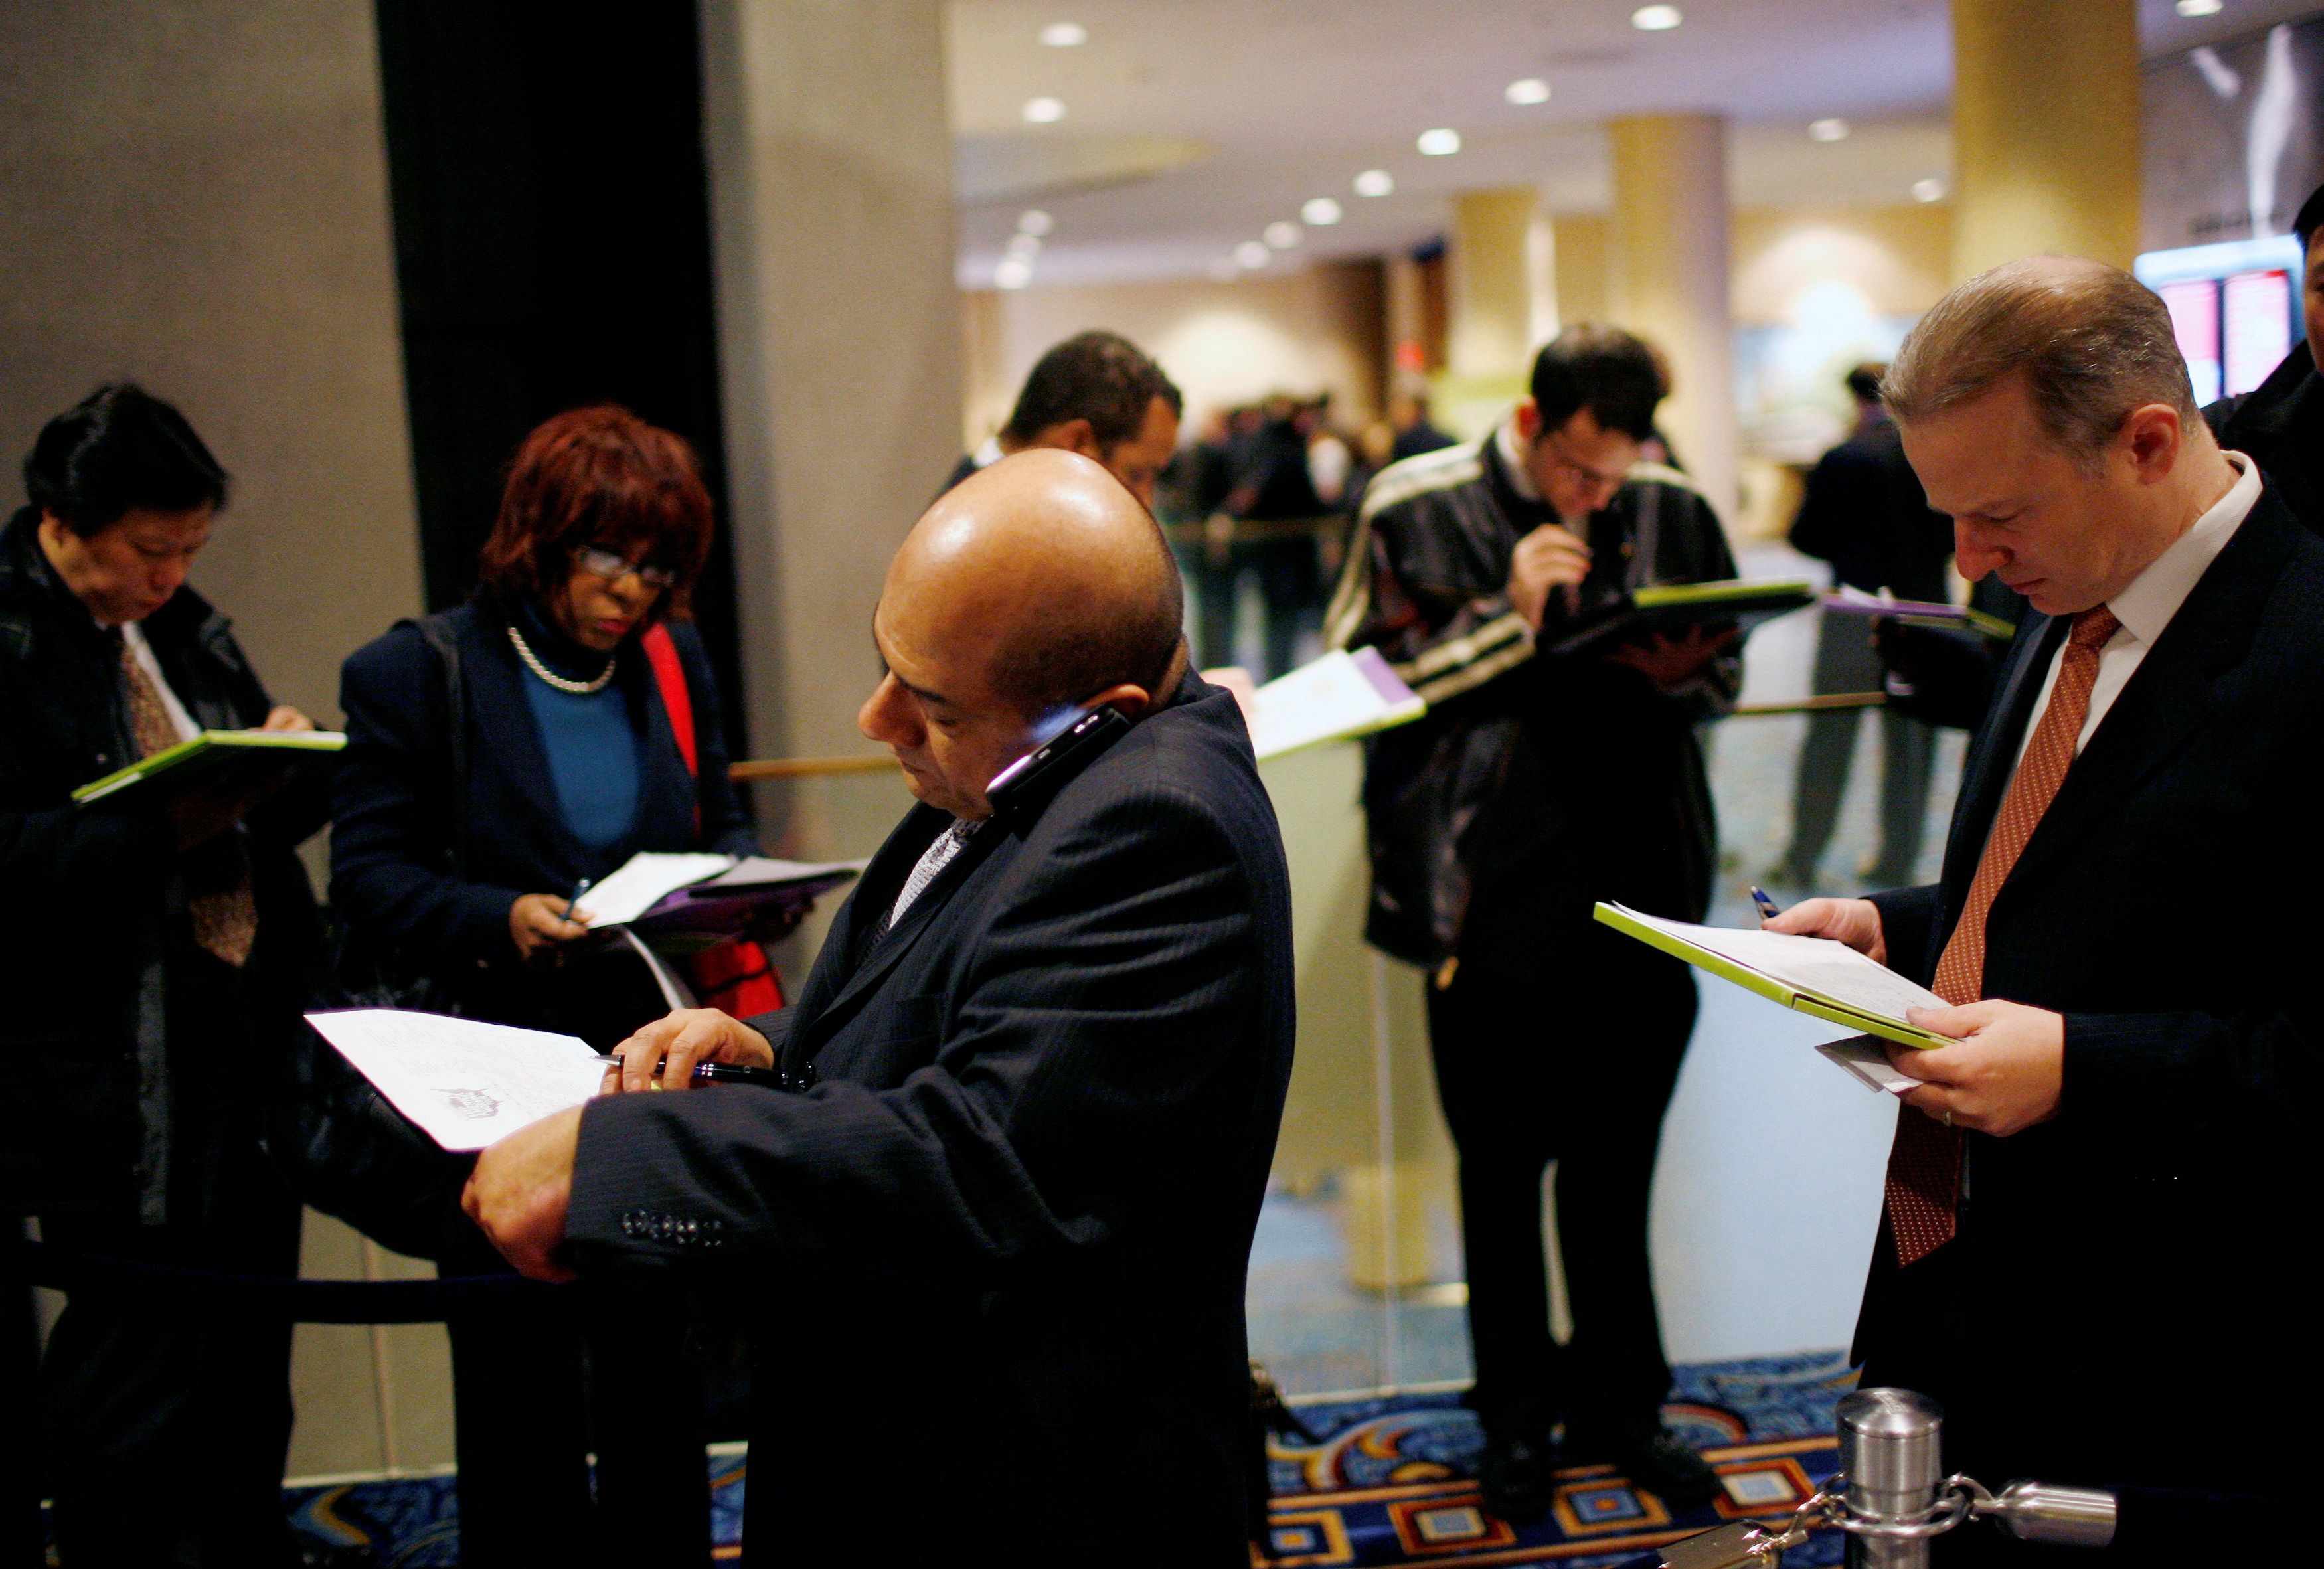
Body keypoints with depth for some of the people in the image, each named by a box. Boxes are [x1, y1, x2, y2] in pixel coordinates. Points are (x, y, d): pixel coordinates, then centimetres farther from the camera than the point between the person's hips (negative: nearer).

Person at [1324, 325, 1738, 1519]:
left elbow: (1725, 670, 14)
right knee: (1501, 1166, 11)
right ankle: (1517, 1414, 29)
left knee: (1616, 1161, 14)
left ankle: (1618, 1403, 32)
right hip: (1492, 895, -2)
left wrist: (1680, 672, -9)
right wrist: (1511, 616, -17)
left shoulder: (1671, 511, 4)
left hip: (1640, 891, 3)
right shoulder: (1415, 511, -5)